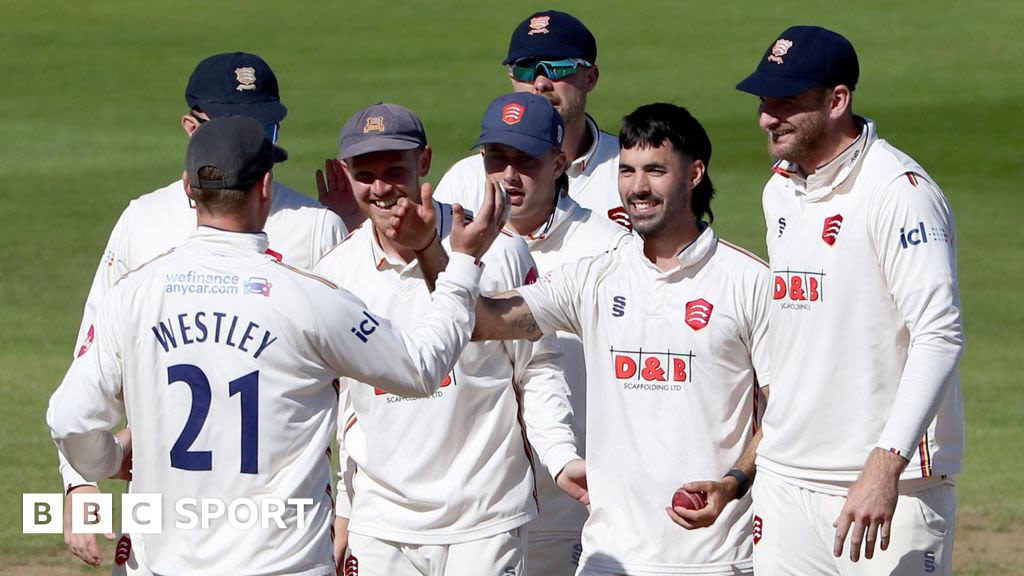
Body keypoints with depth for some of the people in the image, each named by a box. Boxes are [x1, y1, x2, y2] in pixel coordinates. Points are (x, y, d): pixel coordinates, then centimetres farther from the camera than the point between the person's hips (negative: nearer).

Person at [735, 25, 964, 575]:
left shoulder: (898, 189, -13)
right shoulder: (779, 190, 14)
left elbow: (939, 336, -21)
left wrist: (885, 466, -30)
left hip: (894, 487, -7)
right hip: (784, 481, 7)